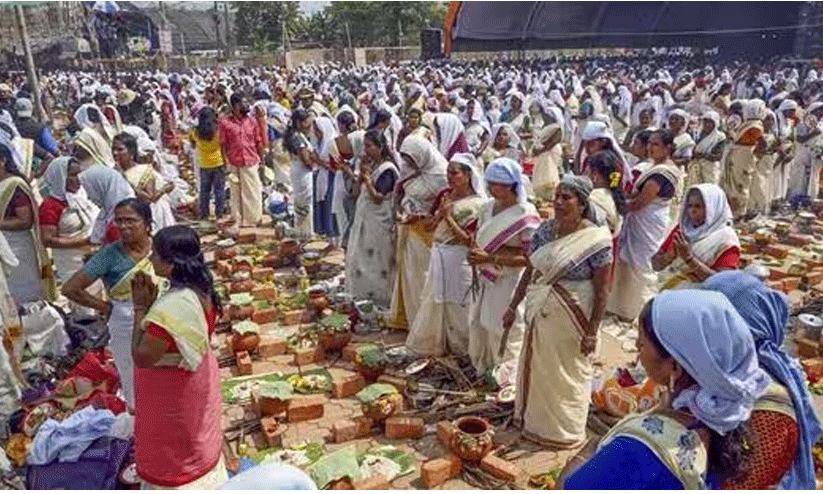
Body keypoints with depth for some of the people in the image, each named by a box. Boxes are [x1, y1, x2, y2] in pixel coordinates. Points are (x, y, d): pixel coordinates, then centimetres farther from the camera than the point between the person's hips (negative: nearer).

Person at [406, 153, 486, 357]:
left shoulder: (476, 204, -14)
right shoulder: (444, 194, 5)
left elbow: (468, 240, -17)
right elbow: (432, 226, 8)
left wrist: (448, 217, -20)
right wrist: (440, 212, -11)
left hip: (458, 259, -7)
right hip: (438, 254, 7)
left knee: (455, 305, 5)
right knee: (434, 301, 16)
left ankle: (459, 346, 22)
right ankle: (431, 342, 31)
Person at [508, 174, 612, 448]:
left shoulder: (596, 240, -18)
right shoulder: (544, 230, -1)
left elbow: (602, 290, -15)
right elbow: (529, 271, 5)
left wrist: (592, 331, -15)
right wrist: (513, 306, 7)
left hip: (571, 319, -5)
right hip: (539, 313, 6)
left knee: (567, 373, 13)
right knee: (537, 366, 20)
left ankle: (565, 430, 35)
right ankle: (534, 419, 43)